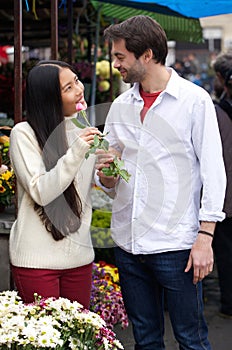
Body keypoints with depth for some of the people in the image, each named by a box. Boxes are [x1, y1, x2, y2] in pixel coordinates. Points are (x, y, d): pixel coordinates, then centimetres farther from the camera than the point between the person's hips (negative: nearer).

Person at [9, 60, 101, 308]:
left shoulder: (84, 132, 8)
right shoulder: (24, 134, -9)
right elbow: (40, 192, -18)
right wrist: (76, 152, -25)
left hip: (80, 256, 5)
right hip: (37, 258, -5)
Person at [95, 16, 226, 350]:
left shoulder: (194, 100, -4)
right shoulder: (120, 106, 11)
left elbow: (213, 172, -6)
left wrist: (205, 238, -13)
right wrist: (105, 175, -6)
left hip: (176, 245, -5)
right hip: (127, 243, 5)